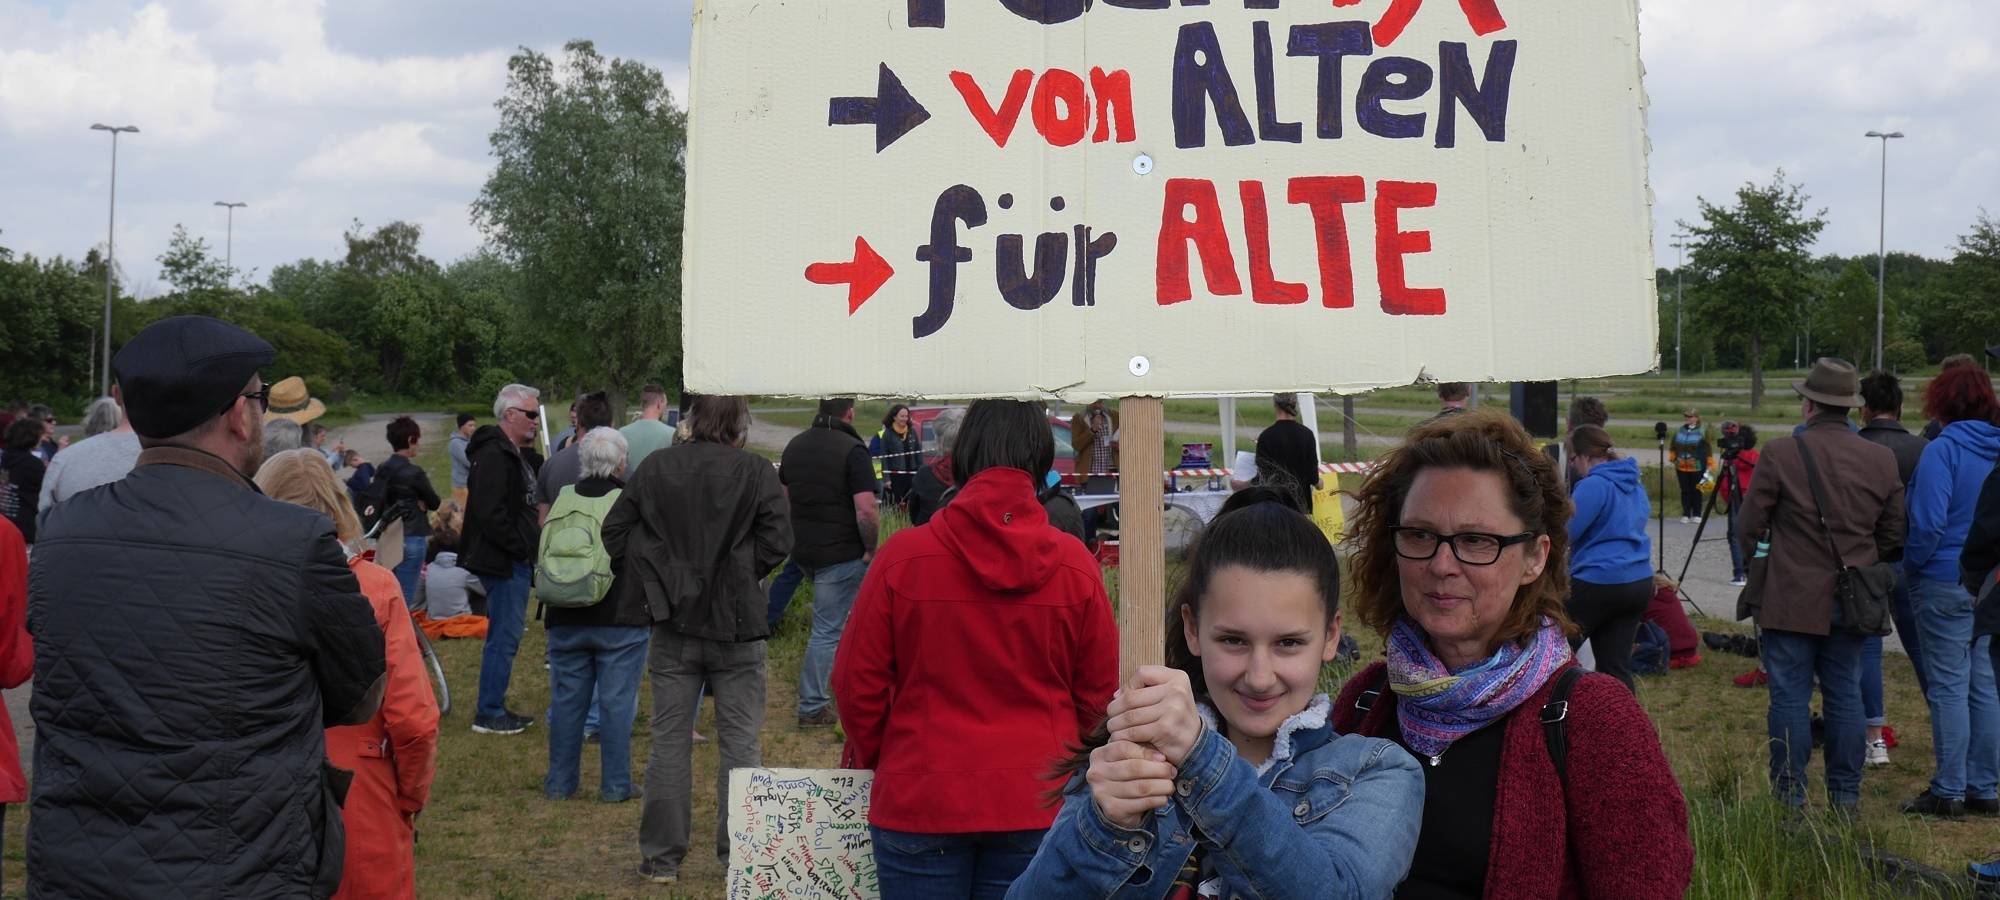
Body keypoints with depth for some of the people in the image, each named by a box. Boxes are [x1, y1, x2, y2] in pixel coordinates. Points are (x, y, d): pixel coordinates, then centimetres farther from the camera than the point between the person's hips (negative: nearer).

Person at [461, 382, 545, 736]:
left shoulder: (511, 454, 19)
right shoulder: (495, 455, -17)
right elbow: (490, 514, -24)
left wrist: (530, 546, 14)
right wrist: (523, 547, -18)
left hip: (515, 562, 11)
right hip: (504, 563, -11)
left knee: (506, 636, 15)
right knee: (503, 637, -6)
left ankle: (495, 708, 22)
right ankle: (488, 714, 0)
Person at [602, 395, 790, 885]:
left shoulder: (654, 468, 1)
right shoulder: (756, 471, -8)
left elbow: (615, 533, 1)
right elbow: (776, 541, -12)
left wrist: (656, 579, 7)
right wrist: (741, 573, 3)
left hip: (674, 625, 2)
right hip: (737, 627, -2)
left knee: (670, 741, 9)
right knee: (740, 743, 7)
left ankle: (662, 858, 14)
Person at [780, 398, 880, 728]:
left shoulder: (795, 446, 8)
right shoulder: (852, 450, -15)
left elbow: (783, 499, 18)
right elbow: (866, 510, -22)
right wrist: (871, 549, -8)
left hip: (802, 550, 7)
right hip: (841, 552, -7)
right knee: (828, 629, -1)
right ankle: (812, 707, 4)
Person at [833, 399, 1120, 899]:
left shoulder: (902, 557, -10)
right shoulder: (1075, 567, -6)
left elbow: (857, 683, -3)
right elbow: (1099, 693, 2)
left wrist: (870, 756, 17)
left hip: (919, 800, -1)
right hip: (1036, 805, 1)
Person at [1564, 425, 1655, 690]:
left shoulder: (1593, 486, -14)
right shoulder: (1636, 486, 14)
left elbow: (1564, 533, -17)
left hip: (1598, 583, -8)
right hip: (1640, 583, 8)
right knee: (1616, 665, 9)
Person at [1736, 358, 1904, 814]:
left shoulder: (1779, 454, -12)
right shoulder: (1881, 460, 1)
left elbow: (1750, 525, -6)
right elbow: (1894, 533, 8)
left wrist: (1762, 562, 12)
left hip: (1790, 600, -4)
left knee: (1790, 697, 2)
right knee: (1845, 697, 12)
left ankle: (1789, 799, 6)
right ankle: (1846, 797, 17)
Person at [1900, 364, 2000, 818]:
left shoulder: (1943, 450, -14)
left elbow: (1928, 524, -20)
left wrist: (1911, 565, -6)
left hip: (1945, 582, -7)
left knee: (1948, 686, -2)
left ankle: (1949, 792, 2)